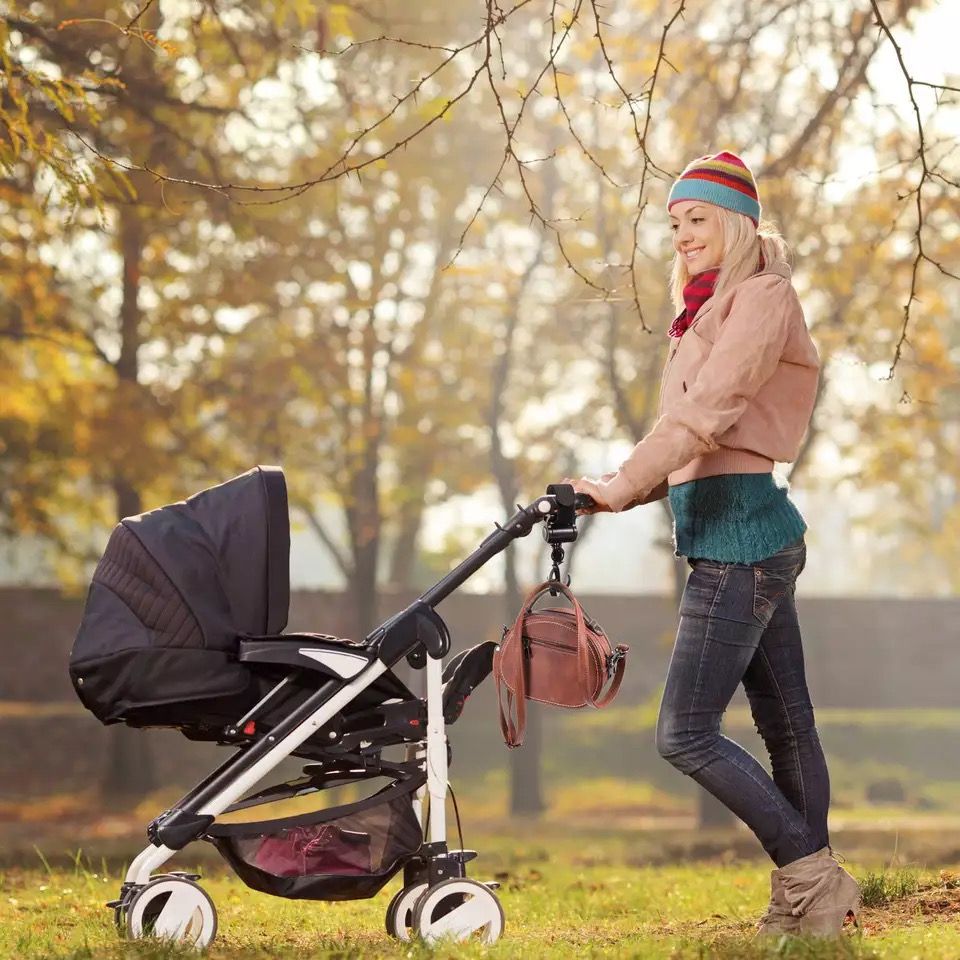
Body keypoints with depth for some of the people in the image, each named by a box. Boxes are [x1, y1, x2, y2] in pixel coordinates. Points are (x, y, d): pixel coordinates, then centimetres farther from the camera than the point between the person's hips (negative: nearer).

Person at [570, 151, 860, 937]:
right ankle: (812, 898, 17)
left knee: (685, 733, -11)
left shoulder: (762, 297, -8)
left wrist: (625, 483, -22)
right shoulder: (714, 310, 20)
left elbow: (708, 411, -20)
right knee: (784, 724, 11)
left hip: (738, 532, -10)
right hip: (744, 536, 10)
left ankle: (810, 872, -4)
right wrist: (621, 488, 4)